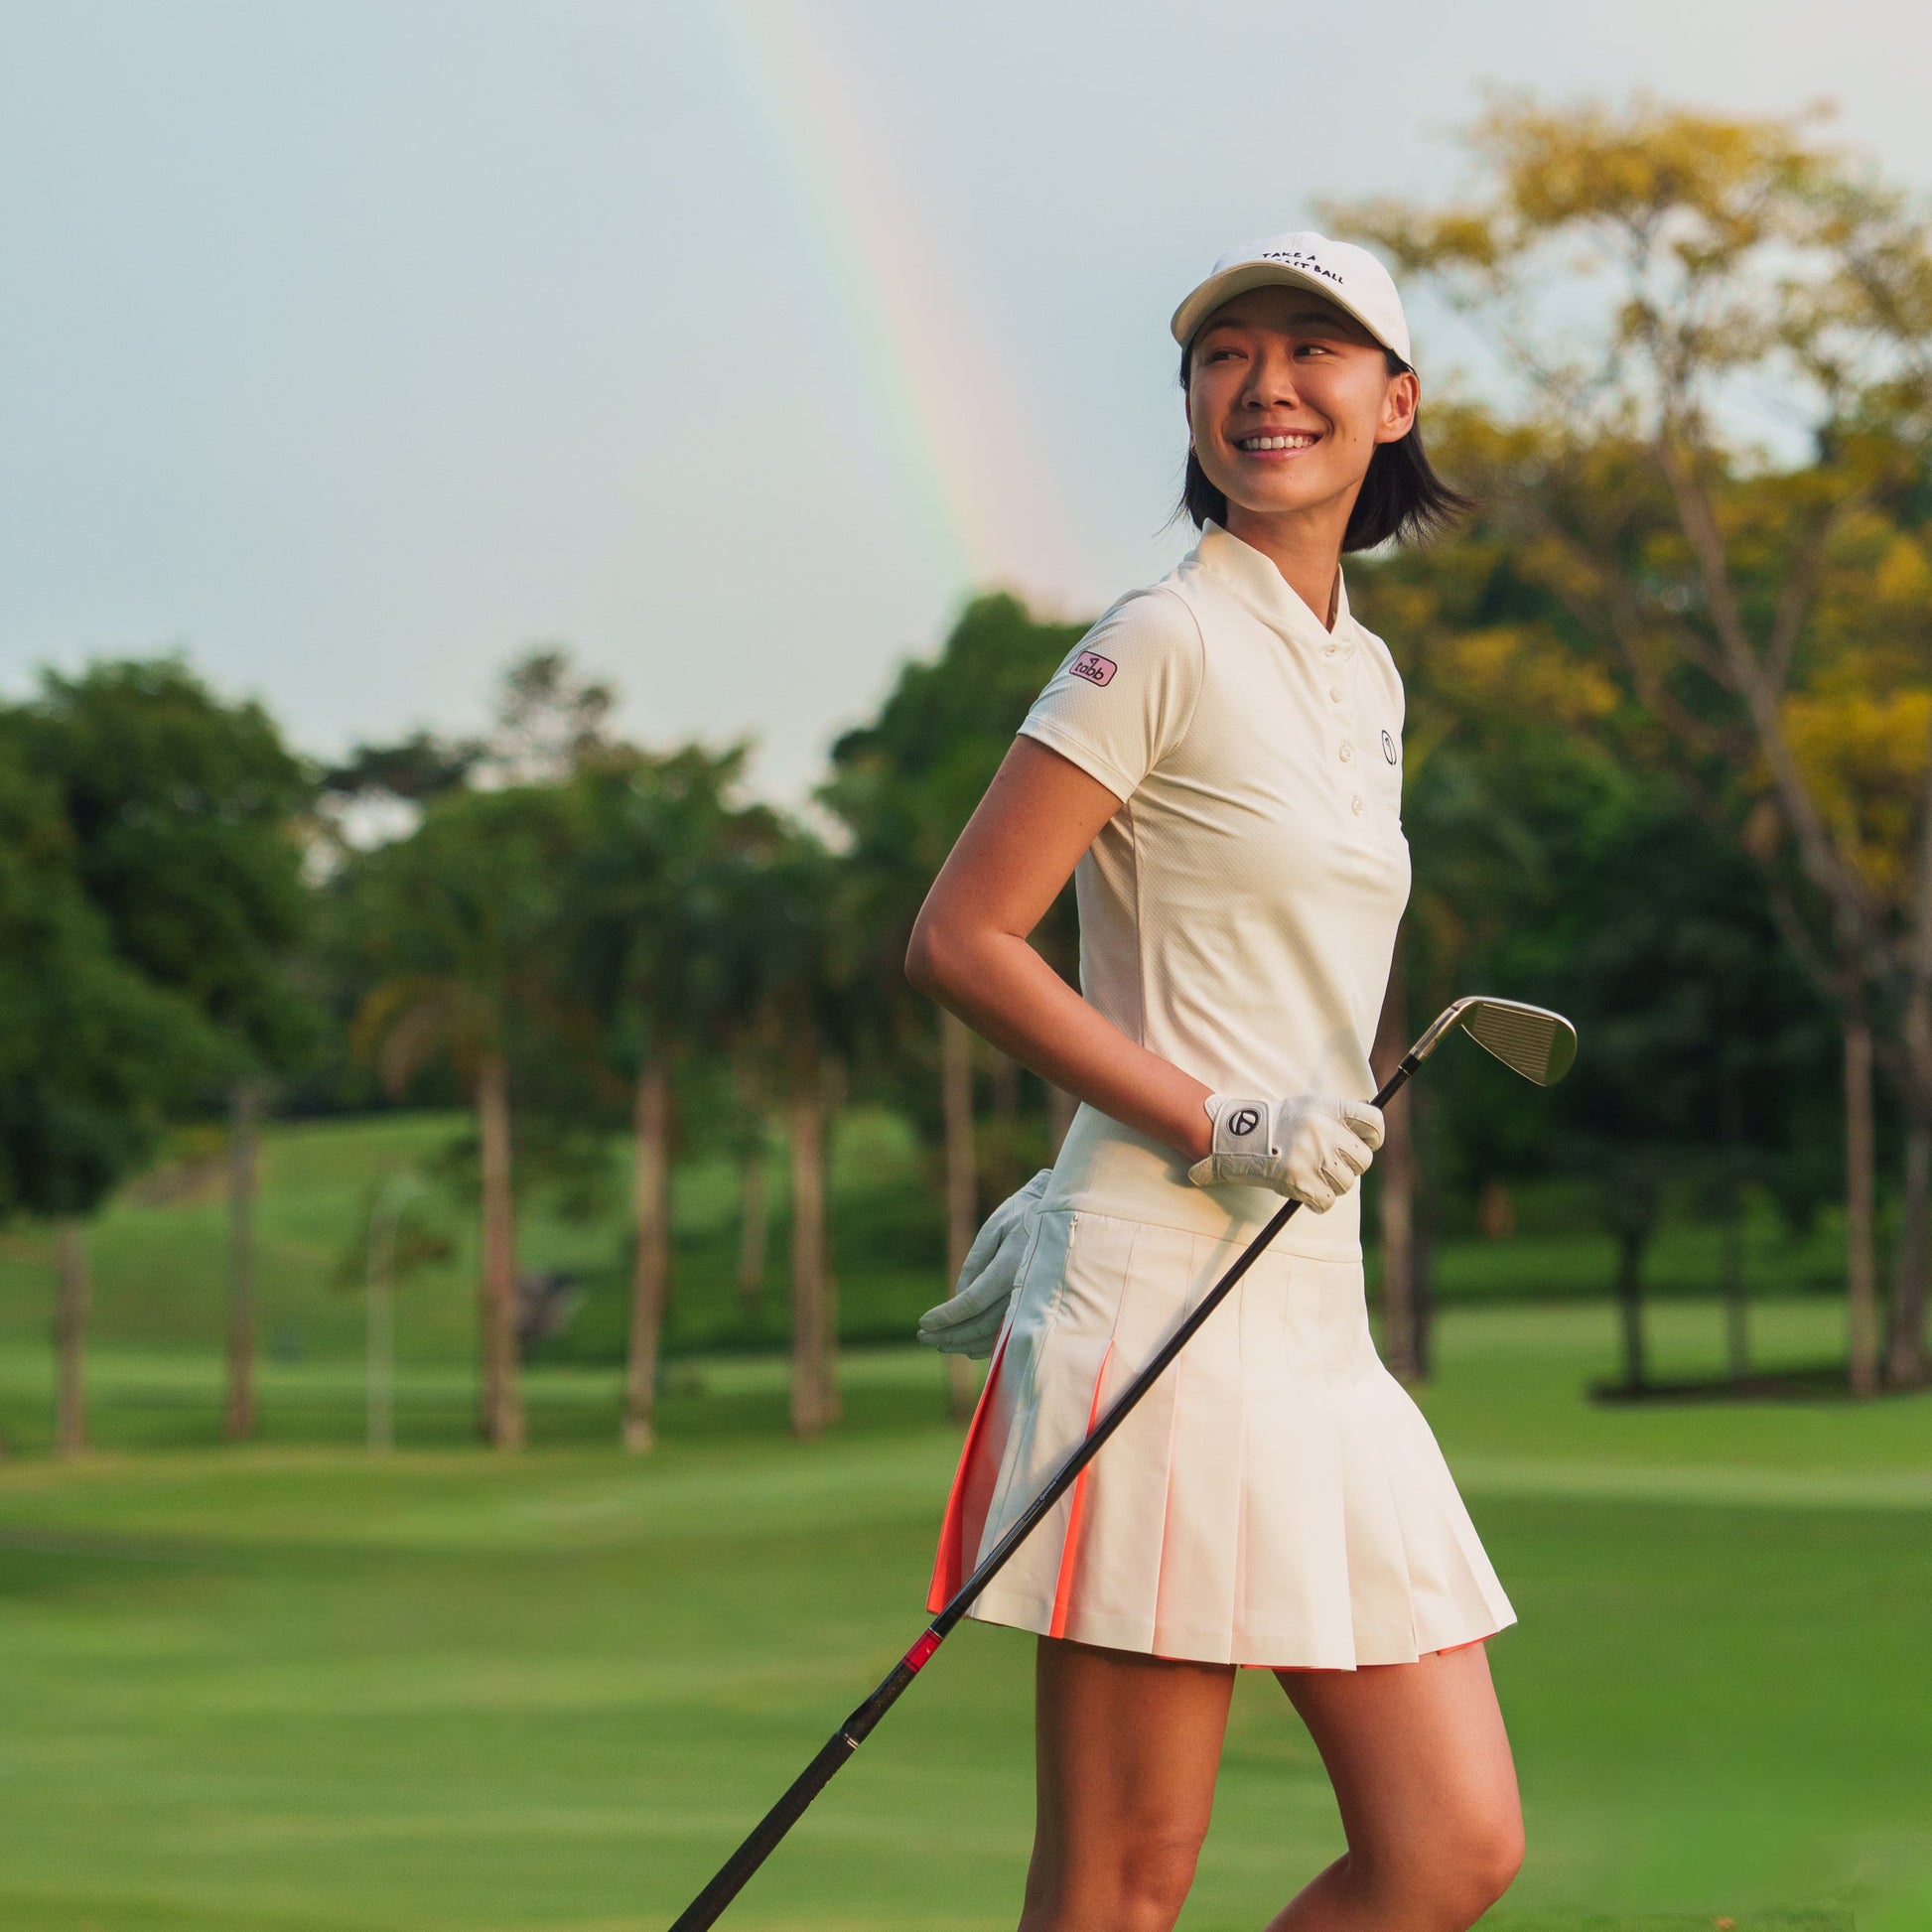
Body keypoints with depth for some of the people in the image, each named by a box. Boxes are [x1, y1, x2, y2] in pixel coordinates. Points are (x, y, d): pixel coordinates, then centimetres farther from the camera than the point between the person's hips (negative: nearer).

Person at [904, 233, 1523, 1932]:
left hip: (1316, 1313, 8)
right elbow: (957, 940, -10)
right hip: (1164, 1296, -8)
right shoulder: (1167, 645, -6)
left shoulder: (1367, 676, 17)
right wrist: (1212, 1125, -15)